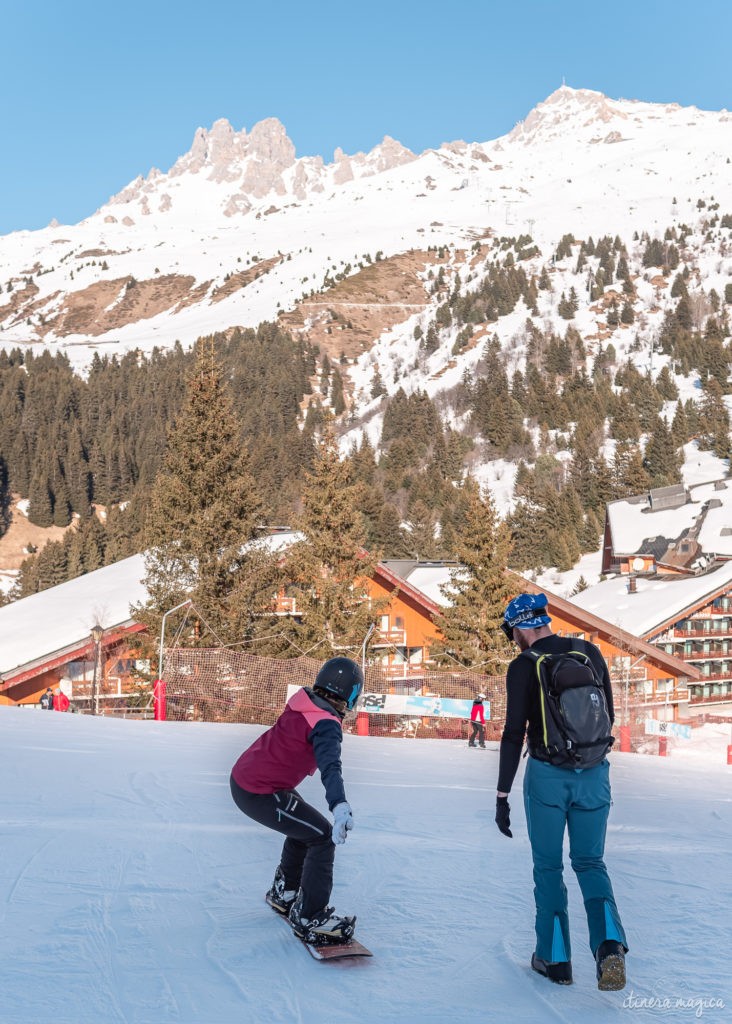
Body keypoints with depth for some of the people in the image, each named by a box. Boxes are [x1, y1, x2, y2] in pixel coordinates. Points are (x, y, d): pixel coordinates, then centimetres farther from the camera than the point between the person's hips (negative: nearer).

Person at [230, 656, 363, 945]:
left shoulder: (301, 700, 3)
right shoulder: (326, 725, -21)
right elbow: (330, 766, -41)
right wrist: (340, 806, -56)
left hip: (242, 776, 9)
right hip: (259, 795, -9)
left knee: (304, 825, 25)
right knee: (323, 836, -4)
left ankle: (284, 892, 40)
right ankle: (308, 918, -1)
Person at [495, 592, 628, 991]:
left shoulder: (523, 667, -10)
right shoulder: (591, 653, 2)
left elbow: (514, 734, -12)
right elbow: (608, 715, 11)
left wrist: (502, 795, -7)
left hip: (547, 777, -3)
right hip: (594, 775, 3)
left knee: (547, 866, 12)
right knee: (590, 862, 13)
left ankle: (555, 957, 16)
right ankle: (609, 942, -9)